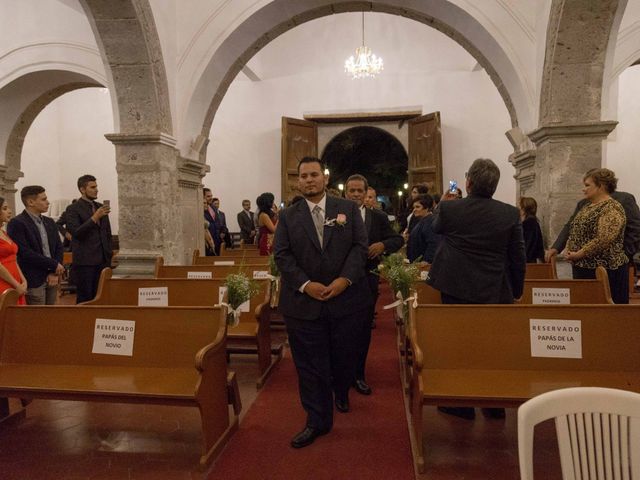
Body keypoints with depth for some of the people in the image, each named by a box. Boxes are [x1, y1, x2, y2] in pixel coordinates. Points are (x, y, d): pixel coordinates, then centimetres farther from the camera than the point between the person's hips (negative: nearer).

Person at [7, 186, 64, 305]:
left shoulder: (50, 222, 14)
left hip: (52, 279, 6)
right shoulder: (16, 223, -9)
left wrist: (55, 273, -2)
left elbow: (58, 248, 12)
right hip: (33, 281, -6)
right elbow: (25, 253, -16)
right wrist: (54, 265, -12)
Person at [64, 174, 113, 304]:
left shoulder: (101, 207, 14)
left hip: (102, 260, 5)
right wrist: (94, 218, -24)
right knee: (84, 298, 1)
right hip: (84, 261, -5)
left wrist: (110, 253, 14)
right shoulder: (73, 209, -4)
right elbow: (76, 232, -16)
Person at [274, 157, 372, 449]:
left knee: (344, 356, 17)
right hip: (304, 302, 0)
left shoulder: (348, 209, 4)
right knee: (310, 365, 5)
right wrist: (304, 284, -14)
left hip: (346, 299, 1)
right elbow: (282, 255, -1)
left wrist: (346, 279, -15)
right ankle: (318, 421, 20)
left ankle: (341, 392, 49)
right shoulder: (288, 216, 4)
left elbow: (360, 246, -2)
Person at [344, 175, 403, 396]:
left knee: (364, 329, 11)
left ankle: (358, 375, 27)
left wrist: (383, 245, -14)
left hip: (367, 280, 2)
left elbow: (398, 239, 5)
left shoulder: (378, 217, 2)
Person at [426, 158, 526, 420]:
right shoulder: (511, 213, -7)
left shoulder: (449, 208, -11)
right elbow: (518, 258, -2)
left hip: (456, 289, -2)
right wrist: (516, 291, 12)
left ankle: (462, 404, 22)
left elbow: (436, 226, 13)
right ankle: (495, 404, 29)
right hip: (495, 293, 2)